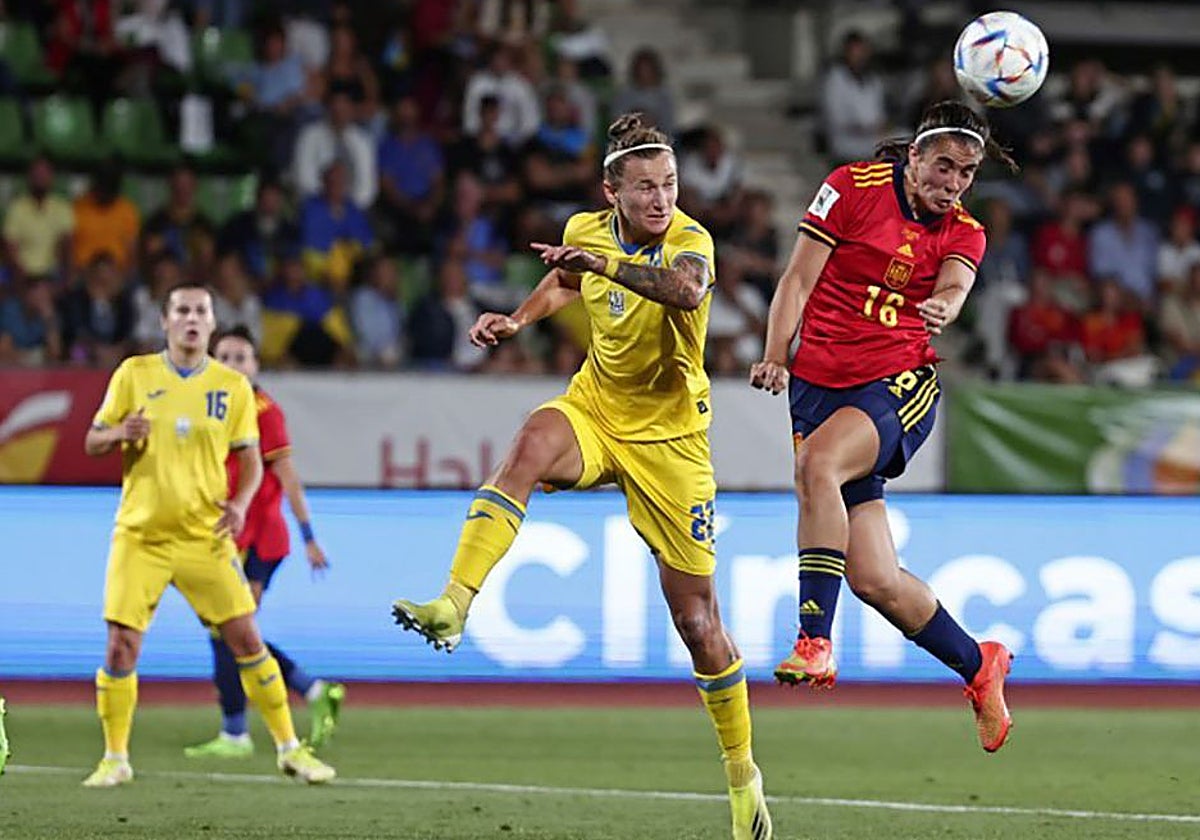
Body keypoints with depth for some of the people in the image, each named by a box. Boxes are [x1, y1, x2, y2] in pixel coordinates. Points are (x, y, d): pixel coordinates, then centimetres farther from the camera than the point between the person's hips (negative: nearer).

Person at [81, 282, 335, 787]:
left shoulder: (232, 386, 3)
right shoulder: (134, 374, 2)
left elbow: (250, 458, 9)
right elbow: (92, 443, 6)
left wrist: (240, 502, -10)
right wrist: (120, 434, -17)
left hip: (205, 537, 0)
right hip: (140, 536, 0)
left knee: (246, 640, -3)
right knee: (121, 646, -7)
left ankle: (290, 749, 9)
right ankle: (114, 760, 9)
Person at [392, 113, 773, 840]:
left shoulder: (690, 240, -21)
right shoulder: (587, 232, -5)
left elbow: (687, 289, -47)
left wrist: (606, 263, -59)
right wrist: (517, 320, 5)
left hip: (669, 437, -3)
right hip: (595, 408, 3)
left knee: (697, 618, 2)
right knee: (530, 448, -34)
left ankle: (742, 772, 21)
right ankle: (453, 605, -44)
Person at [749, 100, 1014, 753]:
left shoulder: (964, 233, 6)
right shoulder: (853, 187, 1)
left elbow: (953, 289, -15)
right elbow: (798, 280, -2)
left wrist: (941, 307, -39)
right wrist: (775, 355, -16)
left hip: (900, 385, -1)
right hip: (819, 385, 1)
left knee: (818, 461, -35)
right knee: (874, 581, -2)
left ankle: (816, 641, -35)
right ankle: (977, 666, 22)